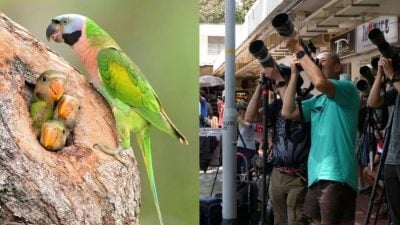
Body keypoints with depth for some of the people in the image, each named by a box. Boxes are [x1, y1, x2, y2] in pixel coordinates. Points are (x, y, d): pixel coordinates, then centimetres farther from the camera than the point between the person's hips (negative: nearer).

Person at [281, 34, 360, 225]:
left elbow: (320, 83, -24)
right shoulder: (316, 100, 20)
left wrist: (299, 50, -15)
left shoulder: (347, 88, -4)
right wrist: (294, 74, 8)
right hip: (316, 174, 8)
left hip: (336, 176, -8)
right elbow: (288, 112, 9)